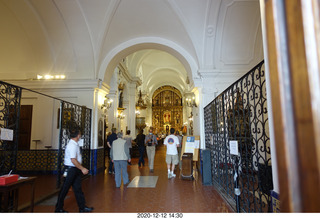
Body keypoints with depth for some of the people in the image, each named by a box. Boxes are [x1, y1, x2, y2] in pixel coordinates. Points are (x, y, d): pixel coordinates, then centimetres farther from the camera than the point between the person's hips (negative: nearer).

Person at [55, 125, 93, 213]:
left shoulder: (75, 144, 8)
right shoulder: (72, 145, -22)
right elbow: (73, 160, -26)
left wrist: (81, 168, 16)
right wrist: (82, 168, -19)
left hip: (75, 170, 9)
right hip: (70, 169, -9)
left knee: (78, 188, 14)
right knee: (65, 189, 6)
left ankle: (82, 207, 24)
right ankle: (58, 208, 23)